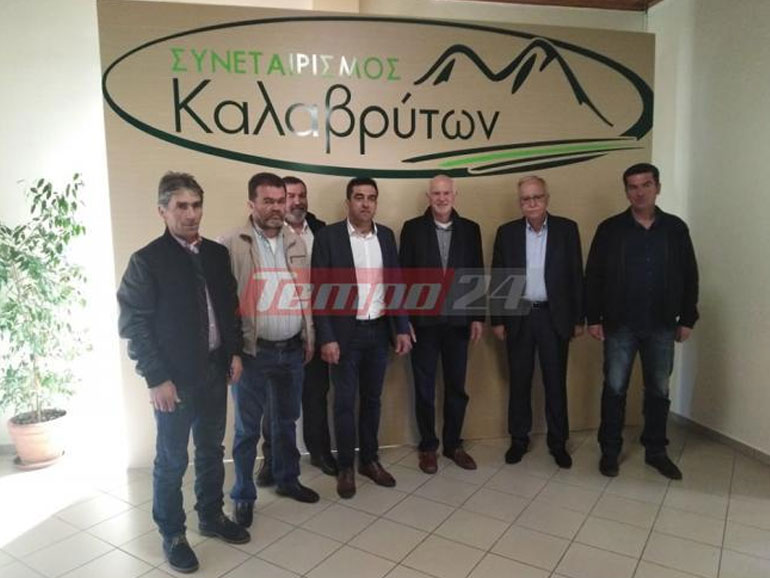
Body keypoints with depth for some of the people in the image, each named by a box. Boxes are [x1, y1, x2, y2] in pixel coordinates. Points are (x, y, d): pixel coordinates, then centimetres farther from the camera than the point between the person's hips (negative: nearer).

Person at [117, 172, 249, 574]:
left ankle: (211, 517, 37)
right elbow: (133, 325, -12)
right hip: (174, 377, -5)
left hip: (214, 370, 5)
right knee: (171, 459, 10)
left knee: (211, 451, 18)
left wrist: (234, 352, 5)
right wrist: (156, 379, -15)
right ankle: (172, 534, 28)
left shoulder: (217, 253, 4)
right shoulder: (146, 261, -11)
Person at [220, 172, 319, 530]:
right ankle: (243, 496, 26)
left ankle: (287, 480, 39)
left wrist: (309, 337, 12)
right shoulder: (233, 245, -10)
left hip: (292, 349, 5)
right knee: (247, 428, 9)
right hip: (253, 351, -5)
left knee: (286, 421, 20)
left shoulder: (296, 243, 7)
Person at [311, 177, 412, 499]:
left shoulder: (386, 235, 6)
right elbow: (319, 290, -9)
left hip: (378, 330, 4)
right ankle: (345, 467, 22)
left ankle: (369, 460, 30)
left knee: (372, 399, 14)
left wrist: (402, 328, 3)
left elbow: (395, 284, 8)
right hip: (345, 331, -4)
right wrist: (326, 338, -14)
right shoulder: (328, 236, -7)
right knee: (345, 402, 6)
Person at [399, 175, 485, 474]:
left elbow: (478, 274, 5)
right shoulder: (412, 228, -2)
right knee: (424, 388, 9)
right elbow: (403, 276, -4)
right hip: (423, 321, -2)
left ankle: (453, 444, 29)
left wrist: (478, 316, 1)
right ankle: (428, 446, 26)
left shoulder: (470, 229, 4)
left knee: (456, 387, 12)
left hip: (458, 320, 2)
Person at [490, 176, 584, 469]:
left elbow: (576, 276, 1)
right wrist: (497, 320, 0)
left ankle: (558, 442, 23)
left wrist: (578, 318, 0)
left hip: (554, 317, 0)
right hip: (518, 317, 1)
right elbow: (497, 279, 3)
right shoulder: (507, 232, 1)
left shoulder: (567, 229, 0)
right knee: (519, 382, 10)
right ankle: (519, 439, 25)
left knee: (556, 382, 7)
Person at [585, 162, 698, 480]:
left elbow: (689, 277, 7)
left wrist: (687, 319, 3)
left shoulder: (675, 228, 4)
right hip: (619, 325, -2)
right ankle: (610, 451, 18)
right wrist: (593, 318, -6)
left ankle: (656, 451, 27)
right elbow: (593, 276, -2)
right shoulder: (610, 229, -2)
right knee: (614, 389, 4)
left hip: (662, 326, 2)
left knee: (658, 391, 12)